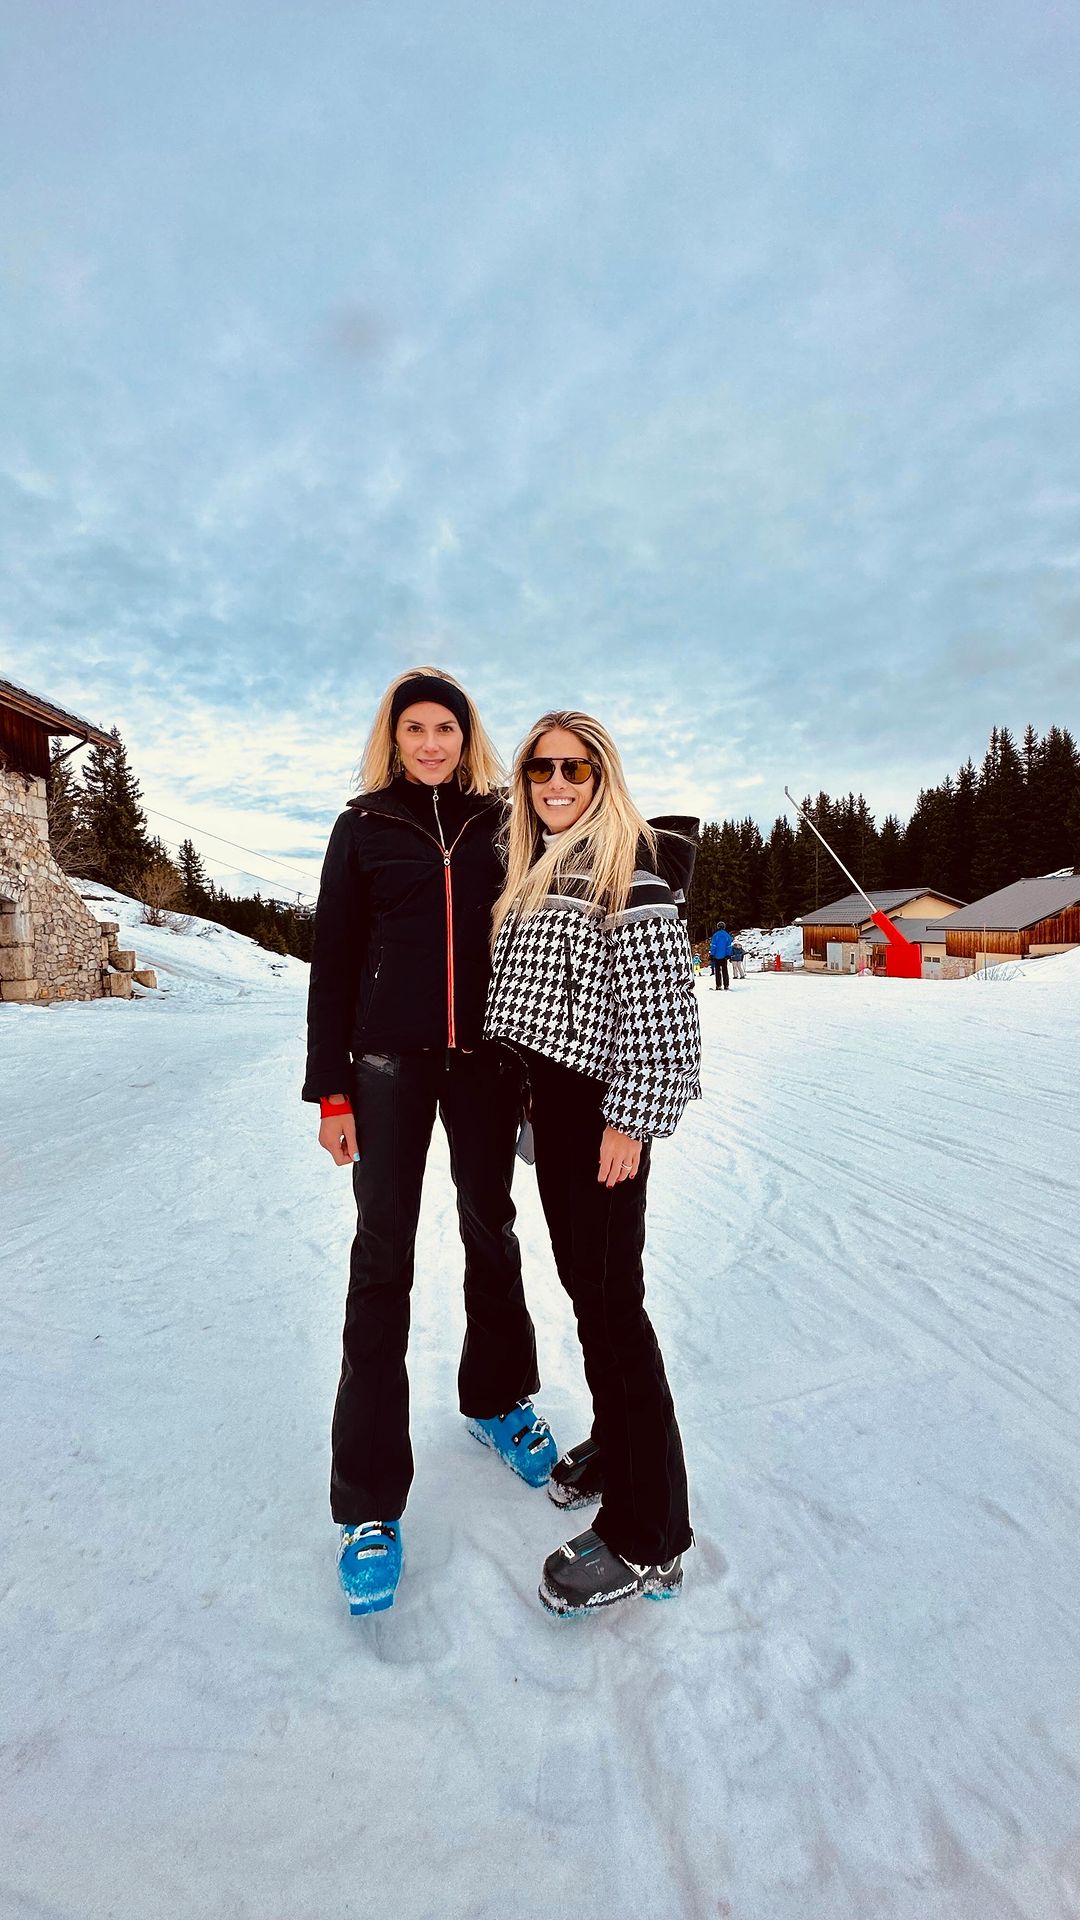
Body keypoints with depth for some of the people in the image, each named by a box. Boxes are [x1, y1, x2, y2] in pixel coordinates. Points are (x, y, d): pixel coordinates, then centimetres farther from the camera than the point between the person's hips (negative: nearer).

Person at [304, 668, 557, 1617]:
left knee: (491, 1230, 15)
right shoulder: (363, 827, 4)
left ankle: (497, 1399, 40)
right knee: (382, 1257, 1)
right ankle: (370, 1499, 15)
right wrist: (330, 1089, -3)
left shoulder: (503, 822, 8)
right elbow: (333, 961, 2)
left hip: (484, 1058, 2)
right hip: (389, 1061, -2)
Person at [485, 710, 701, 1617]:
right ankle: (614, 1440, 40)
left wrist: (629, 1121, -19)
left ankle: (648, 1538, 15)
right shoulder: (533, 869, 14)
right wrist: (524, 1092, 18)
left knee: (612, 1297, -2)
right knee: (581, 1280, 18)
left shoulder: (630, 870, -12)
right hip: (549, 1101, 8)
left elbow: (658, 1007, -17)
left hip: (602, 1112, -8)